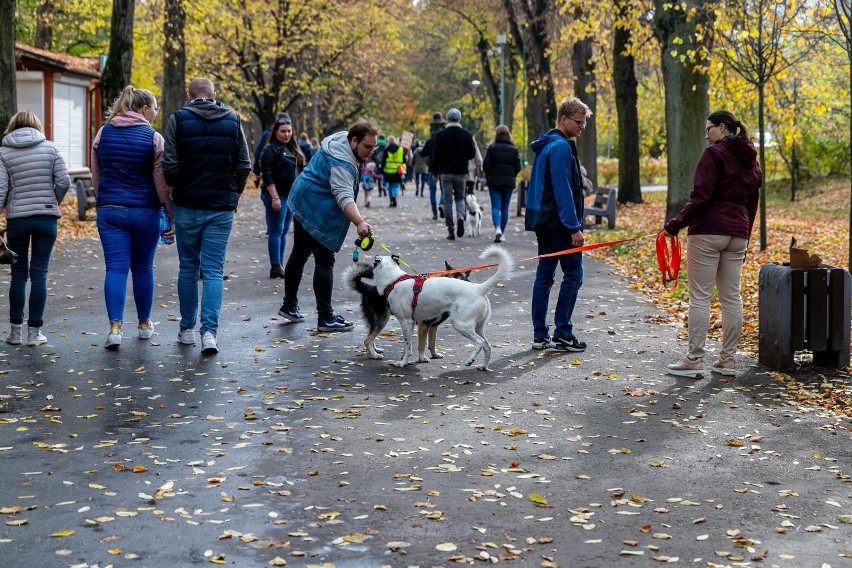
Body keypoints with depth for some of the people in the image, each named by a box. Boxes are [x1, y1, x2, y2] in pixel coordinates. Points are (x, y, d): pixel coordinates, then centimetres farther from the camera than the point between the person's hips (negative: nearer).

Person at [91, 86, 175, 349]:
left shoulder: (103, 133, 6)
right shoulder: (154, 138, -7)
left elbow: (96, 177, 14)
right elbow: (162, 182, -7)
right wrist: (171, 215, 0)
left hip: (110, 211, 2)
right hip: (145, 212, -2)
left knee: (115, 268, -1)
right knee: (142, 268, 11)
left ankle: (115, 327, -12)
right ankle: (144, 324, 24)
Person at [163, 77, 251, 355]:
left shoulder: (179, 119, -2)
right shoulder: (232, 120, 5)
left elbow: (169, 165, -8)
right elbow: (244, 166, 3)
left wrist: (177, 189, 10)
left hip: (187, 205, -1)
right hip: (222, 207, 1)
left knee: (188, 268, 12)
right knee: (214, 270, 1)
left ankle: (187, 329, 19)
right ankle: (209, 332, -11)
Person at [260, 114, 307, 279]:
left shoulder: (293, 149, 16)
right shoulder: (271, 149, -9)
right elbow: (267, 175, -15)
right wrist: (275, 197, -20)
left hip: (291, 196, 8)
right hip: (276, 196, -8)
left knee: (284, 231, 10)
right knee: (276, 231, -6)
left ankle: (280, 265, 15)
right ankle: (275, 267, -5)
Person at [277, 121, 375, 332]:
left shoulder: (341, 140, 5)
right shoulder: (341, 163, -27)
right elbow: (344, 196, -40)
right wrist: (359, 222, -52)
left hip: (303, 204, 11)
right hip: (315, 211, -11)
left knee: (299, 255, 18)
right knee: (325, 261, -10)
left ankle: (289, 305, 29)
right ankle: (325, 318, -11)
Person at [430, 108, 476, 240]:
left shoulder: (441, 135, -4)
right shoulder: (466, 134, -2)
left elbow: (436, 155, -2)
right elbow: (472, 154, -1)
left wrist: (435, 172, 8)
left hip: (445, 172, -1)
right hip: (461, 172, 1)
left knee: (448, 200, 3)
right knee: (460, 197, 17)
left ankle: (451, 231, 0)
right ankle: (461, 217, -12)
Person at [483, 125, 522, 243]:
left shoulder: (492, 148, -4)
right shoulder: (514, 149, 2)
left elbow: (485, 165, -7)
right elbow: (518, 168, -1)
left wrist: (489, 176, 10)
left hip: (494, 180, -2)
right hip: (508, 182, 2)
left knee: (495, 206, -1)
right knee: (505, 207, 10)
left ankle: (497, 228, -25)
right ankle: (502, 234, 14)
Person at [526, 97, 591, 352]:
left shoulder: (545, 145, 16)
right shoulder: (561, 147, -14)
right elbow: (563, 190, -20)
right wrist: (574, 227, -19)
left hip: (542, 221, 10)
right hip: (558, 222, -10)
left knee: (544, 276, 9)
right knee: (573, 274, -4)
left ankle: (540, 335, 11)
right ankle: (562, 334, -3)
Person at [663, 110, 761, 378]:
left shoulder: (714, 153, -8)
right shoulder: (751, 161, 15)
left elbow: (701, 197, -16)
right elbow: (752, 205, 18)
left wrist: (675, 225, -12)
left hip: (708, 231, -7)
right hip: (737, 233, 8)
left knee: (700, 297, -4)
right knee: (732, 297, 9)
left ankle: (694, 359, -4)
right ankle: (728, 359, 12)